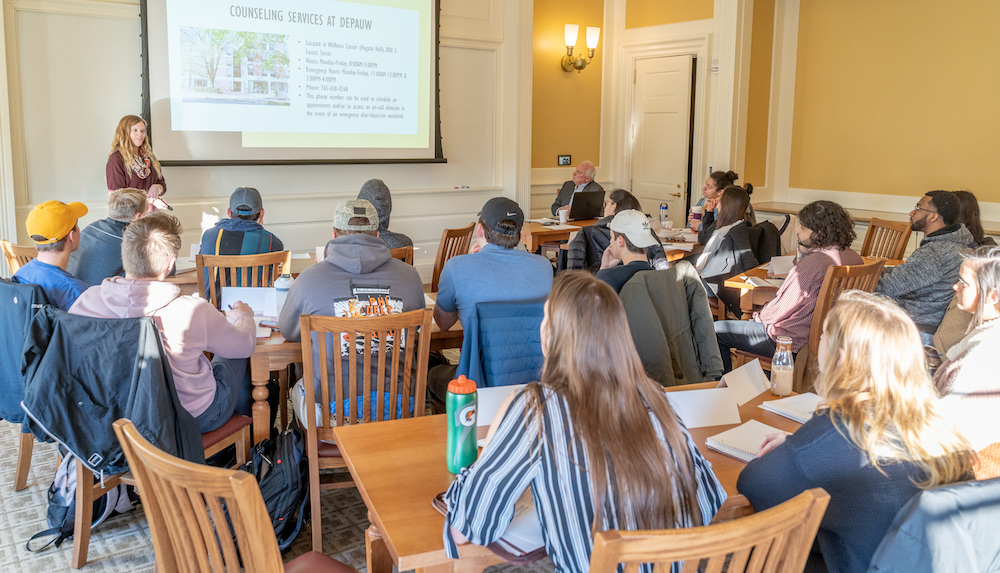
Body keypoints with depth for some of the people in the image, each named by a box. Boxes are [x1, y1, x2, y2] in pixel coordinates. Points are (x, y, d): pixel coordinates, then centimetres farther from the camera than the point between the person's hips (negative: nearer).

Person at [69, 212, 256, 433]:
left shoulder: (86, 301, -19)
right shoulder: (193, 311, -31)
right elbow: (246, 344, -12)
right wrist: (242, 315, 11)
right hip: (194, 418, -5)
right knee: (239, 358, 22)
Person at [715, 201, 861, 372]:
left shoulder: (814, 263, -30)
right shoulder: (853, 257, -2)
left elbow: (778, 312, -20)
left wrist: (760, 316, 0)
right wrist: (803, 248, 2)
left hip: (795, 342, -10)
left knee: (717, 330, 4)